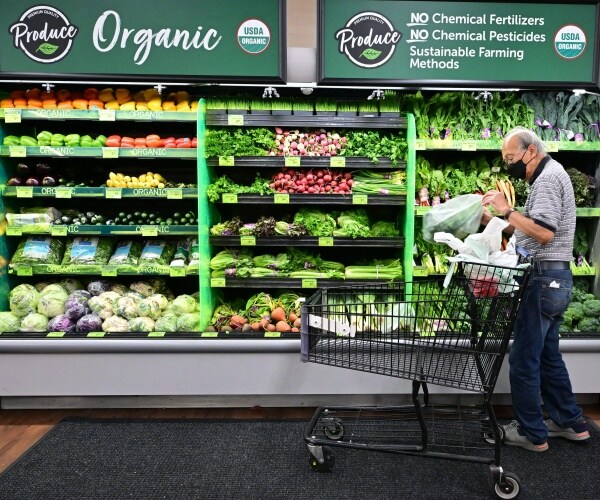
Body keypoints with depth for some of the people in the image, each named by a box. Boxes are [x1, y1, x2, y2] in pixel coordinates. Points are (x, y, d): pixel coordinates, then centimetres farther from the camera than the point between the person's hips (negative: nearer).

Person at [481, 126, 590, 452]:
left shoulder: (548, 177, -13)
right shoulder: (547, 177, 19)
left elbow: (544, 232, -24)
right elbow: (530, 232, 15)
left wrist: (507, 210, -18)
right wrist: (493, 220, 5)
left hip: (545, 278, -11)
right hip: (552, 279, 11)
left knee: (523, 358, -2)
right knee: (547, 354, 18)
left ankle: (532, 434, 10)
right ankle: (570, 423, 30)